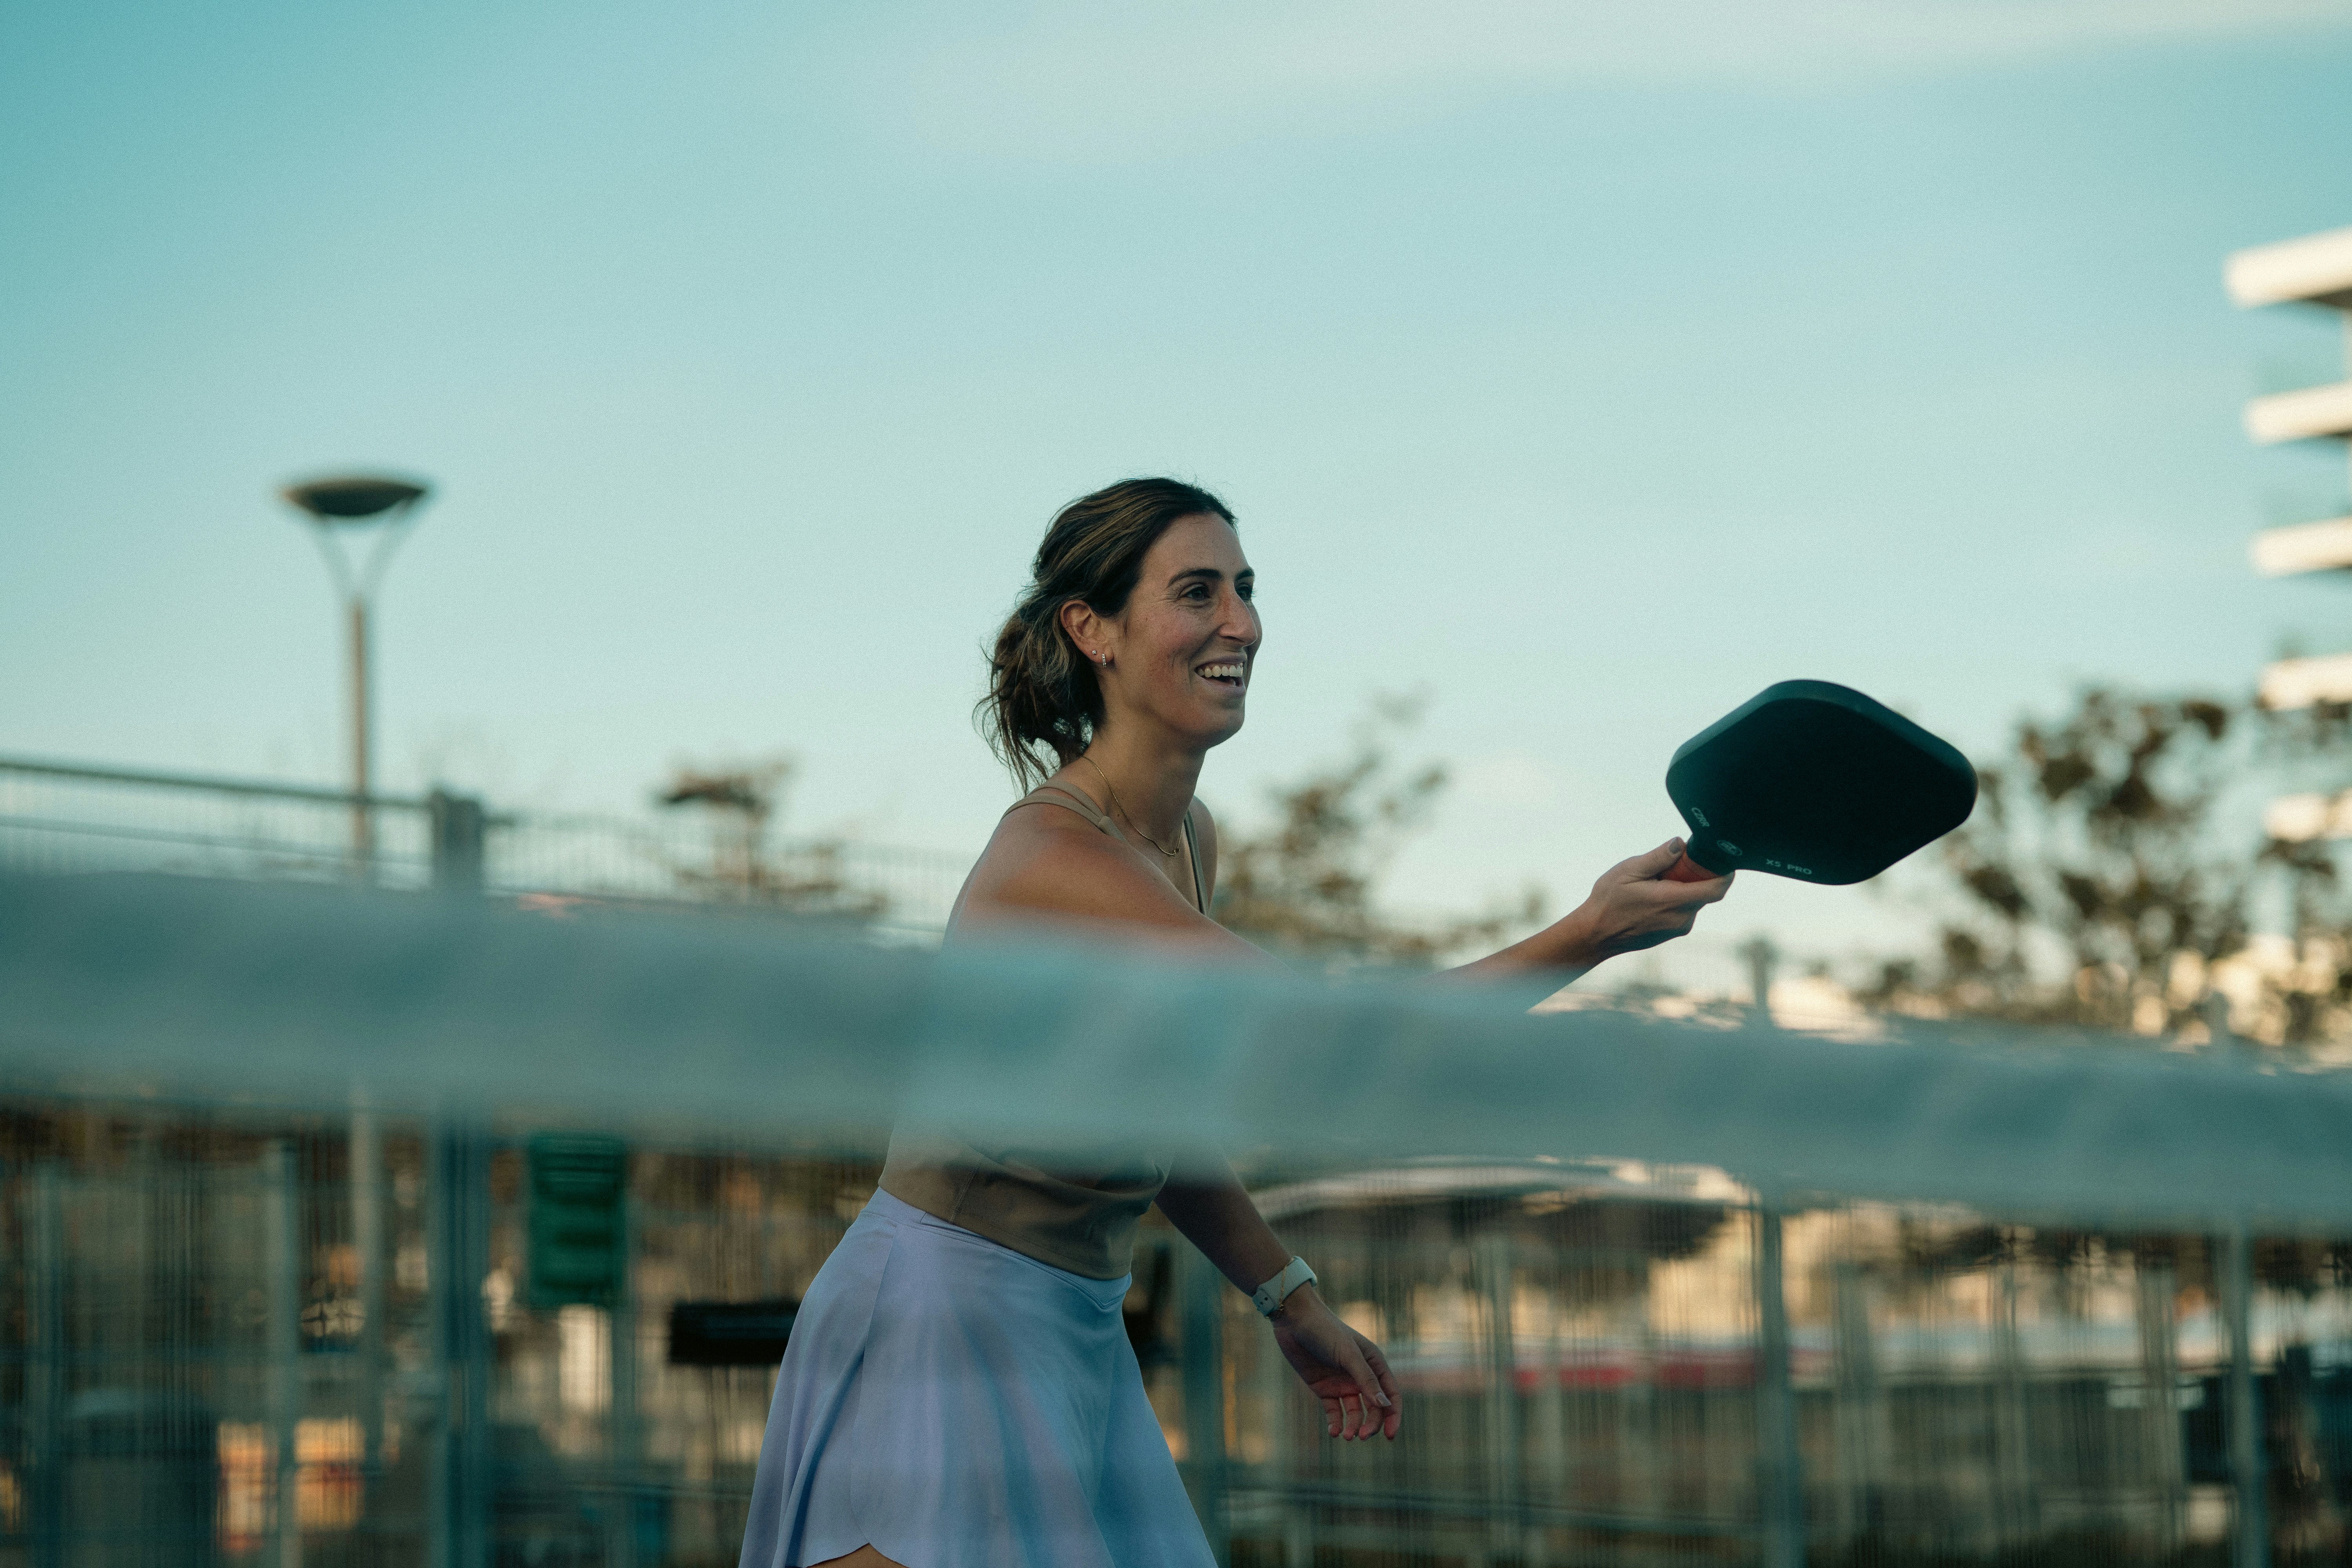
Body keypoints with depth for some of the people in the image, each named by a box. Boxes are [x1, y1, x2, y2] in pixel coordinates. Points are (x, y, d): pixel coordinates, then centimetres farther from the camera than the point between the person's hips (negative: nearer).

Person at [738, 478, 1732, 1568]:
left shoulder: (1191, 839, 7)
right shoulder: (1051, 857, -22)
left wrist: (1292, 1306, 17)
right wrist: (1588, 936, -30)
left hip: (1081, 1342, 9)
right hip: (936, 1319, -8)